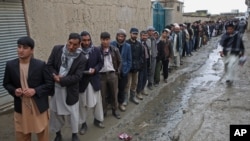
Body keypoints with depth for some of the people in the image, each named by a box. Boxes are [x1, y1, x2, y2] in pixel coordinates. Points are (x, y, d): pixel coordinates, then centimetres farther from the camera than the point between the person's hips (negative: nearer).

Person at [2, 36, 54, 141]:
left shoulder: (41, 65, -11)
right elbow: (6, 83, 9)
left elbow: (50, 84, -6)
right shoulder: (10, 65, -3)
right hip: (20, 108, 2)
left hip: (39, 107, -2)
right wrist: (14, 91, -11)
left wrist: (35, 91, -20)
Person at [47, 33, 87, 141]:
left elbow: (77, 77, -17)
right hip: (55, 87, 3)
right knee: (55, 111, 17)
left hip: (70, 89, -2)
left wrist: (61, 80, -23)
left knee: (73, 113, 11)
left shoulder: (81, 59, -14)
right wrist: (55, 76, -18)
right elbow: (49, 65, -2)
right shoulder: (57, 49, -6)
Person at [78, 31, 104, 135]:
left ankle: (97, 119, 35)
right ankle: (83, 124, 26)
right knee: (82, 103, 10)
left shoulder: (96, 50, -2)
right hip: (82, 80, -2)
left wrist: (95, 69, -14)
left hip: (94, 79, 2)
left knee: (97, 101, 14)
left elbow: (101, 63, 3)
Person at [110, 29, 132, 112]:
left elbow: (129, 60, 1)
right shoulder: (111, 44, -5)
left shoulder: (127, 46, -2)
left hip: (123, 71, 1)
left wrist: (126, 71, -6)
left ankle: (121, 103, 28)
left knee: (122, 88, 11)